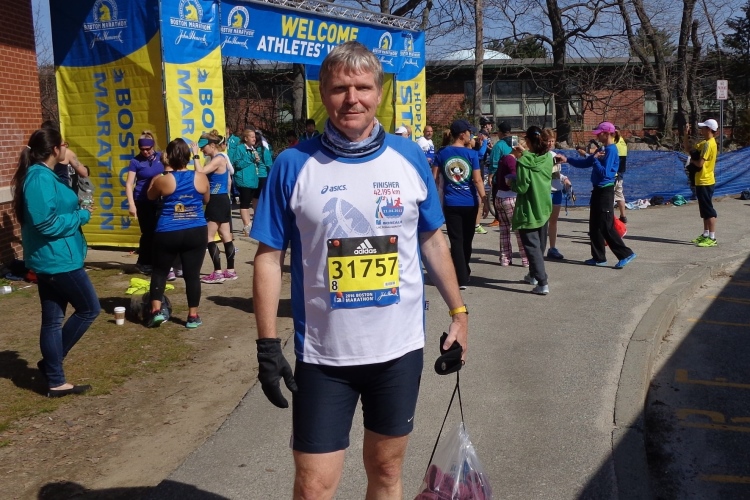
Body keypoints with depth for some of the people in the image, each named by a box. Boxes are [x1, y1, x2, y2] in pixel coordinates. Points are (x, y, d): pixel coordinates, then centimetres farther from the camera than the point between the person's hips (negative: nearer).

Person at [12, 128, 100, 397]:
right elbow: (46, 222, -24)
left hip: (49, 258, 10)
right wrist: (82, 216, -13)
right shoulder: (40, 177, -18)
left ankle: (56, 382, 20)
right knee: (89, 308, 3)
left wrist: (78, 210, 7)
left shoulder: (42, 175, 13)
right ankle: (51, 361, 11)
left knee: (53, 319, 12)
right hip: (57, 258, -10)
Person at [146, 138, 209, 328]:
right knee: (192, 273, 6)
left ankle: (156, 310, 8)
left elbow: (151, 196, 12)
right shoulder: (201, 177, -3)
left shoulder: (162, 180, -8)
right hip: (196, 232, 1)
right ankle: (193, 316, 10)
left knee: (160, 271, 15)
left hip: (168, 234, -1)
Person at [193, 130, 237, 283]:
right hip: (221, 201, 10)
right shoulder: (217, 159, 14)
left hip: (217, 202, -10)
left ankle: (217, 273, -4)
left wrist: (195, 155, -20)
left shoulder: (218, 159, -16)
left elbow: (200, 172, -27)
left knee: (209, 237, -6)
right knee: (226, 237, 12)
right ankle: (230, 270, 18)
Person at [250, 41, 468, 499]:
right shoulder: (293, 165, -7)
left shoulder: (410, 158, -1)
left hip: (400, 347, 2)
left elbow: (433, 239, 10)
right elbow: (270, 256, -4)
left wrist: (458, 311, 9)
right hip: (323, 354, -2)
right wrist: (268, 344, -7)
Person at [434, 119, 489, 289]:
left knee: (456, 241, 1)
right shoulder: (471, 154, -8)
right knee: (467, 240, 17)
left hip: (451, 204, 0)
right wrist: (485, 201, -4)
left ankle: (462, 279, -6)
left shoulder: (442, 153, -2)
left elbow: (434, 177, 0)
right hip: (470, 203, 0)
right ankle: (464, 272, 34)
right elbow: (477, 180, -10)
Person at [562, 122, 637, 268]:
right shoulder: (603, 149, 12)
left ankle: (626, 254, 0)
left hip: (605, 191, -9)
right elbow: (585, 163, 16)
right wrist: (567, 160, 9)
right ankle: (599, 257, 18)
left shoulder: (611, 150, -15)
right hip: (598, 190, 9)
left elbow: (604, 173, -22)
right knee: (595, 226, 11)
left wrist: (595, 158, -18)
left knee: (606, 227, -6)